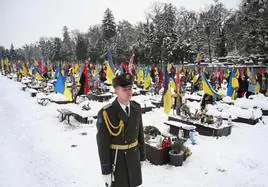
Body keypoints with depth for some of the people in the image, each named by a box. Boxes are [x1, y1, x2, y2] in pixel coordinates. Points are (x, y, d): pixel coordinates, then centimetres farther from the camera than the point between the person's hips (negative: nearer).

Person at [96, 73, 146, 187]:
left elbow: (140, 133, 6)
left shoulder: (136, 108, -5)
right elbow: (102, 144, -17)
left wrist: (142, 156, 10)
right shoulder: (106, 113, -21)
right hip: (115, 159, -5)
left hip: (133, 158, 5)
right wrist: (105, 170, -14)